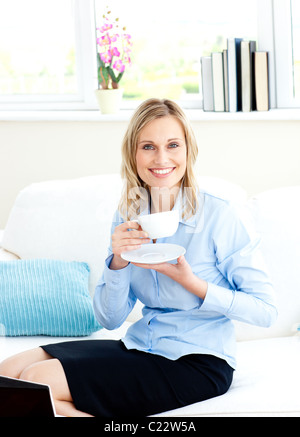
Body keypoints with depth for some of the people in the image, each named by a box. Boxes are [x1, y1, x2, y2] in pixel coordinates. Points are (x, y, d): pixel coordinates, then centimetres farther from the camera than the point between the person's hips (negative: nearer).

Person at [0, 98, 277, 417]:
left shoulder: (220, 216, -12)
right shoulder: (127, 218, 5)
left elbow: (265, 310, -13)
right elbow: (110, 319, 5)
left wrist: (190, 282, -22)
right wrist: (118, 262, -13)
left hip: (197, 364, -7)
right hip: (141, 345, 7)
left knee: (36, 380, -18)